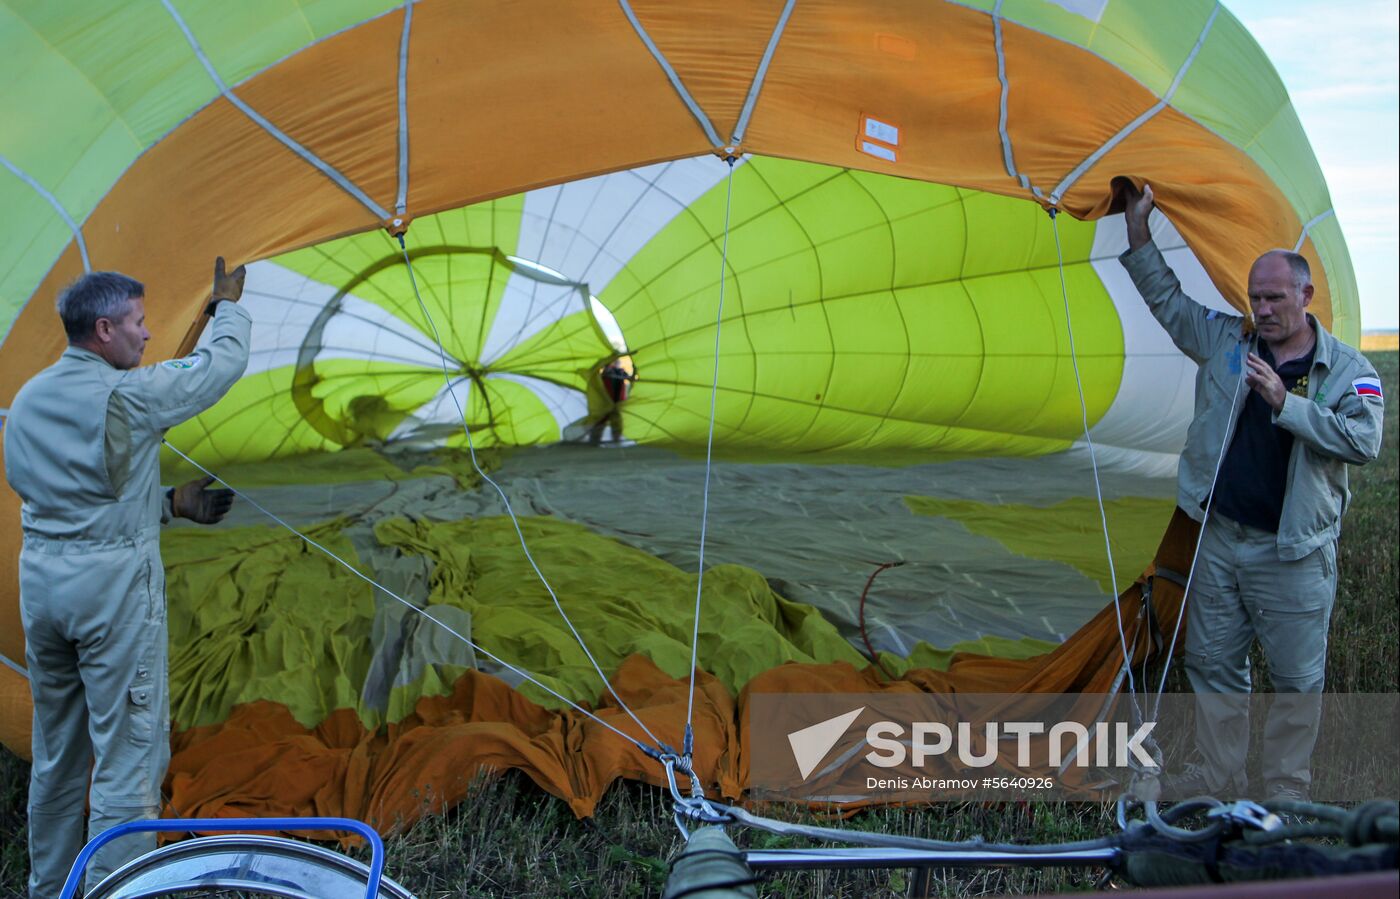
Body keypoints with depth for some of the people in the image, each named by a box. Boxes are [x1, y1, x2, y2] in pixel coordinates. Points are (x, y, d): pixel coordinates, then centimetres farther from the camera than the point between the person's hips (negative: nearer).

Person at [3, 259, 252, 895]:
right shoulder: (129, 395, -13)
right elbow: (222, 364, 1)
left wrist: (169, 503, 16)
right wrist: (228, 305, 20)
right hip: (113, 580, -8)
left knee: (54, 752, 20)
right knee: (128, 754, 0)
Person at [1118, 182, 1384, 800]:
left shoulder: (1347, 370, -3)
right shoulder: (1226, 342, 6)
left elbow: (1363, 441, -19)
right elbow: (1167, 299, 16)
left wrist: (1285, 402, -25)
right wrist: (1138, 230, 11)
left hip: (1293, 555, -4)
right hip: (1220, 541, 4)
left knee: (1297, 677, 4)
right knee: (1213, 663, 13)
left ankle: (1286, 790, 19)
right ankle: (1218, 777, 27)